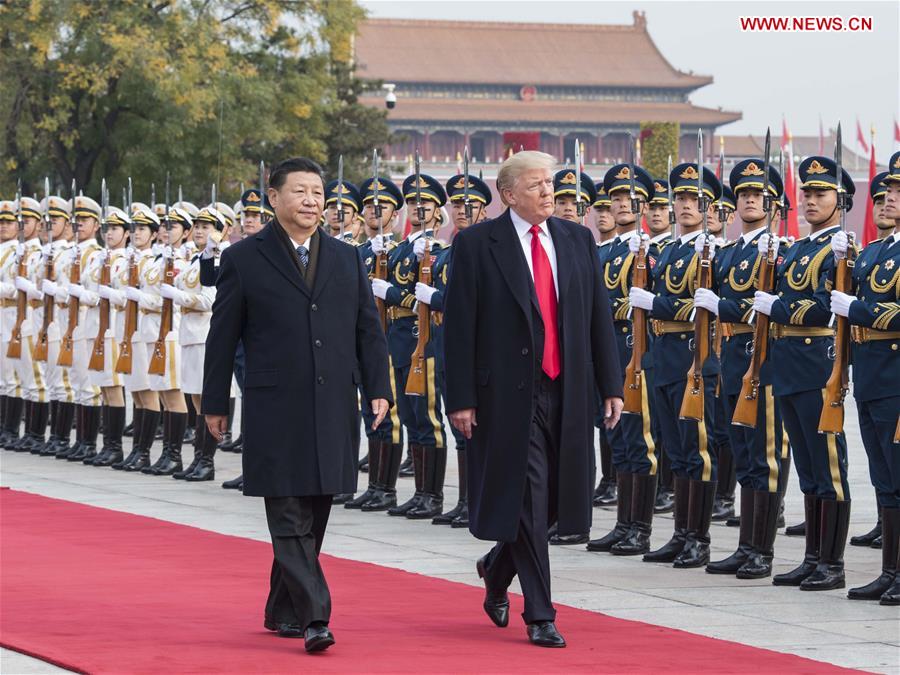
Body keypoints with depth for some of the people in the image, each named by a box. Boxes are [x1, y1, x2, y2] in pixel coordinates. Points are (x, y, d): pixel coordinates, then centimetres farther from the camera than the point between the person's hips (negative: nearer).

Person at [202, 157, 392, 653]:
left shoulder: (347, 259, 12)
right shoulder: (244, 259, 1)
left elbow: (368, 330, 13)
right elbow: (223, 336, 3)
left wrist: (378, 389, 4)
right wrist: (215, 403, 2)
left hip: (333, 409, 4)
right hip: (275, 409, -4)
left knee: (313, 516, 9)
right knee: (290, 517, -9)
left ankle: (281, 611, 21)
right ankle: (313, 617, -13)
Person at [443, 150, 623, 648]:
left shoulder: (577, 240, 9)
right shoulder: (476, 245, -4)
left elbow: (599, 316, 11)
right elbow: (458, 326, -6)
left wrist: (611, 385, 5)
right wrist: (461, 399, -10)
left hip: (566, 390, 5)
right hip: (509, 393, -5)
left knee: (552, 499, 9)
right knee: (528, 499, -5)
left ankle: (497, 568, 36)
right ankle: (539, 616, 1)